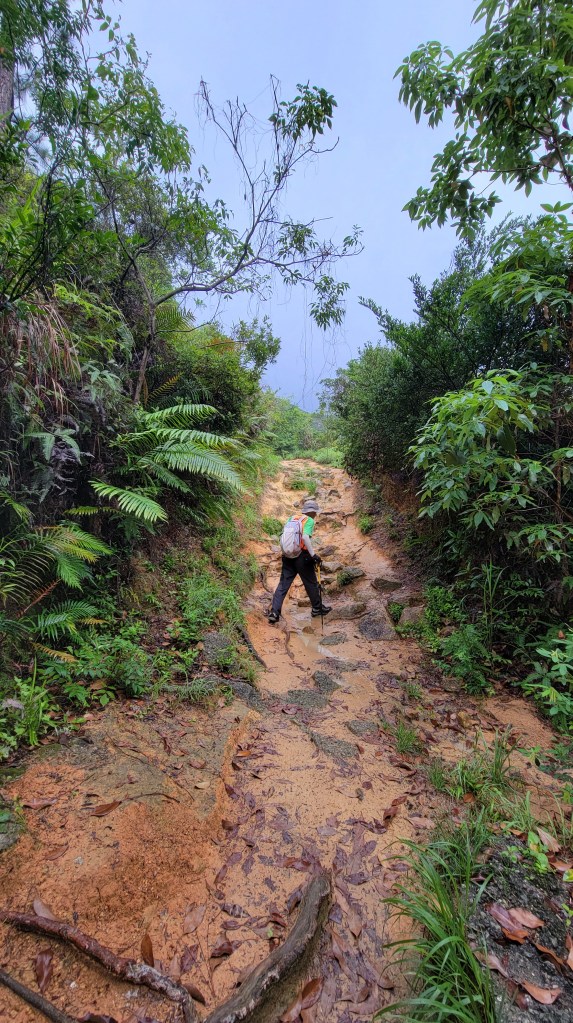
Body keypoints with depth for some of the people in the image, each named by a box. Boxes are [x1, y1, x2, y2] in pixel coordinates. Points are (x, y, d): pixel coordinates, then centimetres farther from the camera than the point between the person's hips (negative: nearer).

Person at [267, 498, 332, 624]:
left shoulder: (292, 518, 10)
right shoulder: (309, 520, -7)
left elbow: (283, 535, 5)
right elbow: (305, 537, -23)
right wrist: (313, 554, -21)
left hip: (288, 556, 5)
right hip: (302, 557, -5)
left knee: (283, 585, 7)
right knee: (311, 584, 14)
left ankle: (274, 613, 3)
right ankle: (317, 608, 30)